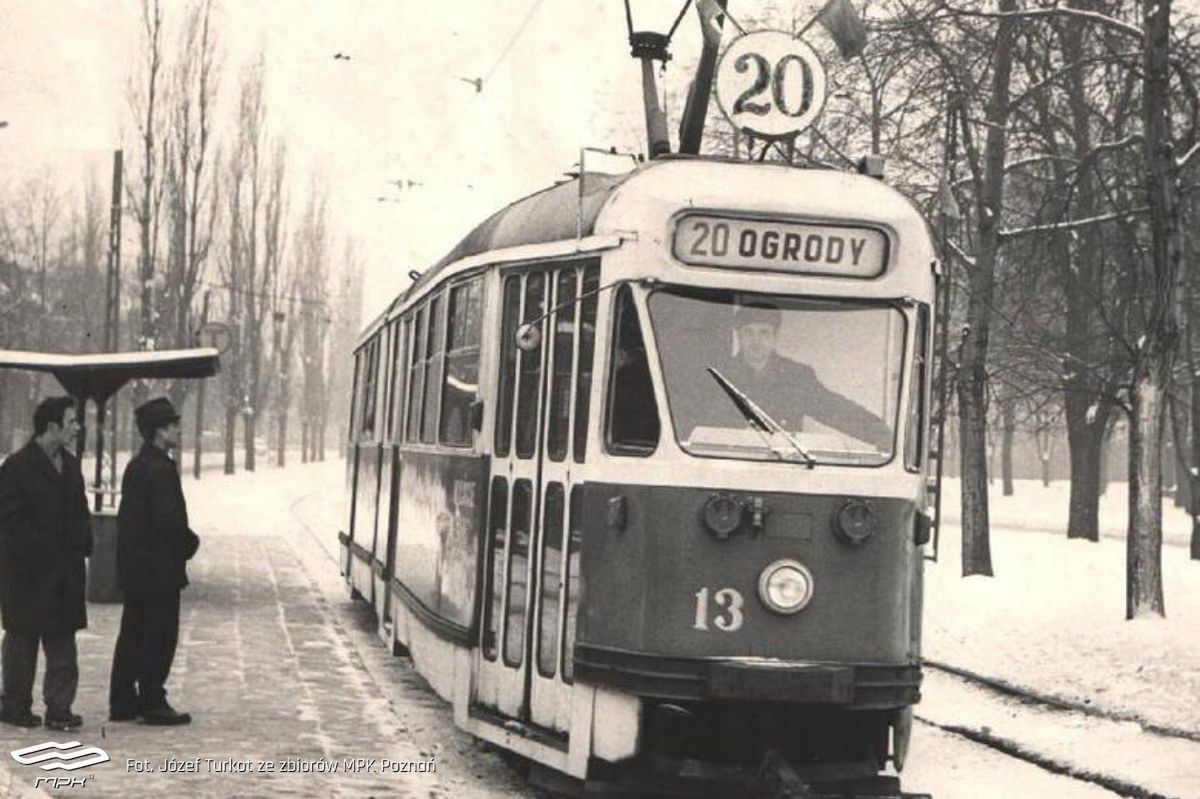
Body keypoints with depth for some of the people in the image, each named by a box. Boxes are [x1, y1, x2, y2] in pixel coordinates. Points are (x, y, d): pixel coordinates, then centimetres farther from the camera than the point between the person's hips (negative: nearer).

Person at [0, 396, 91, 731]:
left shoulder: (70, 464, 12)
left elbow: (80, 512, 18)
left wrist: (82, 546, 5)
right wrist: (36, 550, -17)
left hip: (65, 570, 7)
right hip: (27, 571, -7)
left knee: (62, 637, 5)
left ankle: (59, 708, 9)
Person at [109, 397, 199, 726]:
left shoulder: (135, 465, 12)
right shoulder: (160, 468, -17)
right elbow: (168, 518, -23)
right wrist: (190, 542, -5)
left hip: (134, 567, 9)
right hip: (159, 569, -9)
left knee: (133, 635, 14)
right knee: (160, 636, -2)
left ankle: (123, 702, 18)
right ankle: (153, 703, 2)